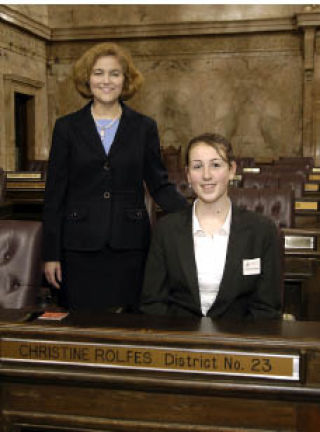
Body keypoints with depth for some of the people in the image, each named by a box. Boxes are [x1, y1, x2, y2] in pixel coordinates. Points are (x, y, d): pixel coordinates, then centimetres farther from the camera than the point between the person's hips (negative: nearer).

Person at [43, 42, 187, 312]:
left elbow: (159, 184, 7)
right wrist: (51, 254, 1)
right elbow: (55, 193, 4)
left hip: (129, 247, 1)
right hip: (80, 249, 0)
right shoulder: (67, 127, 4)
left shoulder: (144, 127, 5)